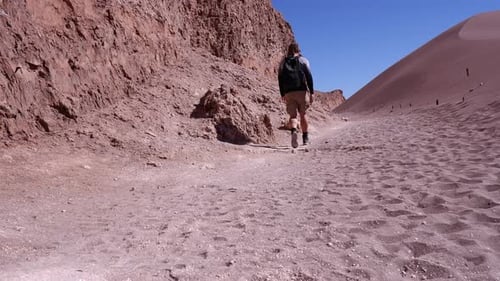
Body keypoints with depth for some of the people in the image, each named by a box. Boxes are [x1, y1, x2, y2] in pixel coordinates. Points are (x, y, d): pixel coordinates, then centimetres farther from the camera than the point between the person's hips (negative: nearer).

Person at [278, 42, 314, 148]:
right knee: (303, 114, 12)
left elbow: (280, 79, 10)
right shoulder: (303, 60, 7)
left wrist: (282, 94, 14)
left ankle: (294, 131, -30)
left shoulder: (283, 62, 14)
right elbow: (309, 77, -2)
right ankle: (305, 138, 19)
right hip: (302, 91, -1)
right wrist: (311, 92, -2)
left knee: (292, 115, 0)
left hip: (288, 93, 1)